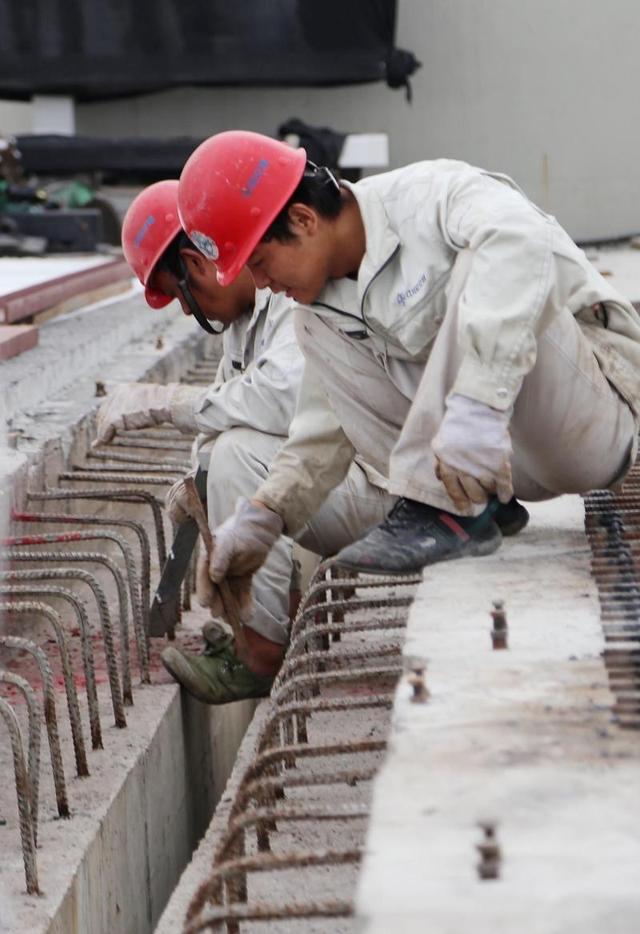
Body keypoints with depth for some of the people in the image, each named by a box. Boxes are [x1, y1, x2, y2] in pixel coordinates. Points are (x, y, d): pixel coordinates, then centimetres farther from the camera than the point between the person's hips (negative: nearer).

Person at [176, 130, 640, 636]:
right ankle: (477, 500, -6)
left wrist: (478, 407, -48)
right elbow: (327, 430, 14)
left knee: (482, 262, -32)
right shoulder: (323, 303, 7)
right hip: (518, 462, 8)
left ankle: (448, 512, -29)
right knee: (320, 329, 0)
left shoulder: (437, 193, -18)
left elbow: (522, 244, -40)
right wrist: (263, 516, 0)